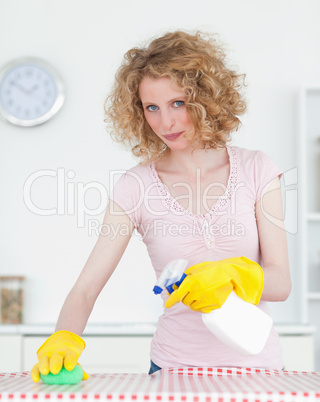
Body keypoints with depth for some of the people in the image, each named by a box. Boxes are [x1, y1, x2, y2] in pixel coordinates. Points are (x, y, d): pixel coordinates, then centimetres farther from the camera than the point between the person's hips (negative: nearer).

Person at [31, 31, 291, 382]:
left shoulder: (255, 169, 0)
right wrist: (64, 341, -27)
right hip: (175, 366, 0)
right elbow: (85, 288, -8)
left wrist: (232, 275, -24)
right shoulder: (136, 185, -2)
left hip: (256, 362, 0)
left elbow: (280, 283, -4)